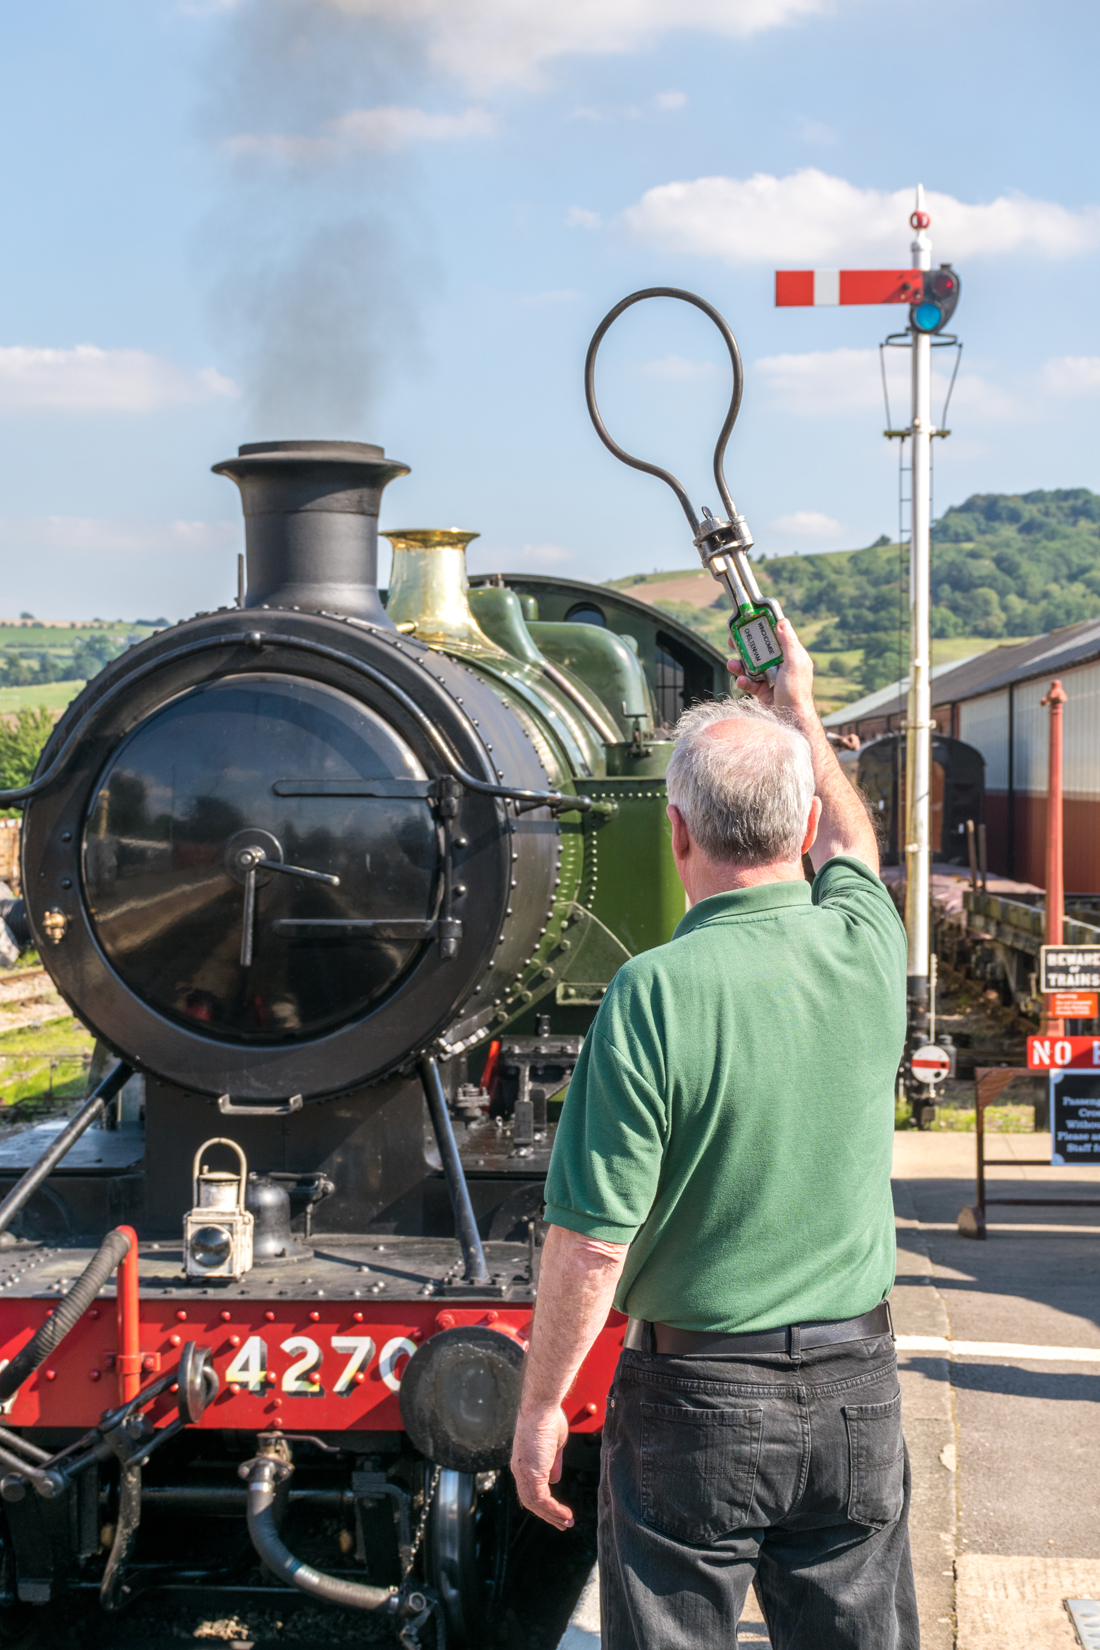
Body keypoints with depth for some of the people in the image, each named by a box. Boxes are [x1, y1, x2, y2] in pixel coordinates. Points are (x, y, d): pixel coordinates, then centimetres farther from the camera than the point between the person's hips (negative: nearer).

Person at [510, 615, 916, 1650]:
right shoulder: (867, 946, -5)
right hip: (858, 1386, 5)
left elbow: (592, 1243, -17)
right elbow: (849, 848, 22)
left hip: (697, 1398, -4)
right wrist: (798, 708, 37)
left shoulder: (656, 992, -19)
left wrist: (540, 1406, -4)